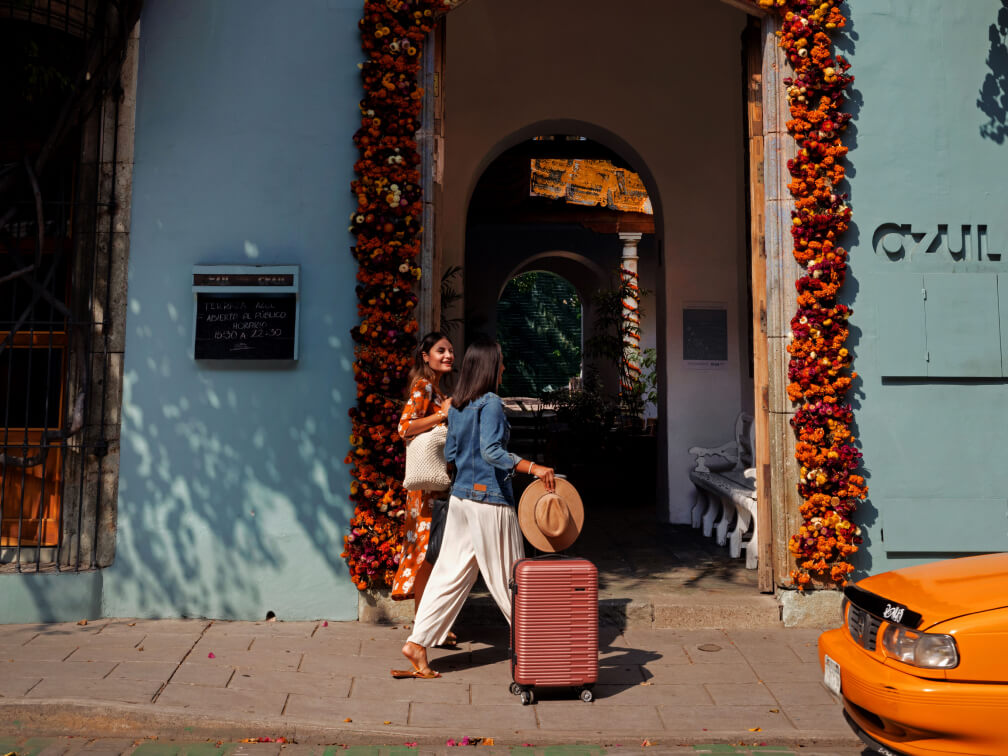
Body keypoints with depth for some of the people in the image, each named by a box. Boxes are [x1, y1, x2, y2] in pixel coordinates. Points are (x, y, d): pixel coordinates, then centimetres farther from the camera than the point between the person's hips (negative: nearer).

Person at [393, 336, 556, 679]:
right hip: (490, 500, -7)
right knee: (507, 577, 6)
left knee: (450, 572, 10)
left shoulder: (456, 406, 9)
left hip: (460, 496, 7)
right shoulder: (491, 403, -14)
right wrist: (532, 467, -29)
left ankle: (417, 642, 7)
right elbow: (492, 451, -25)